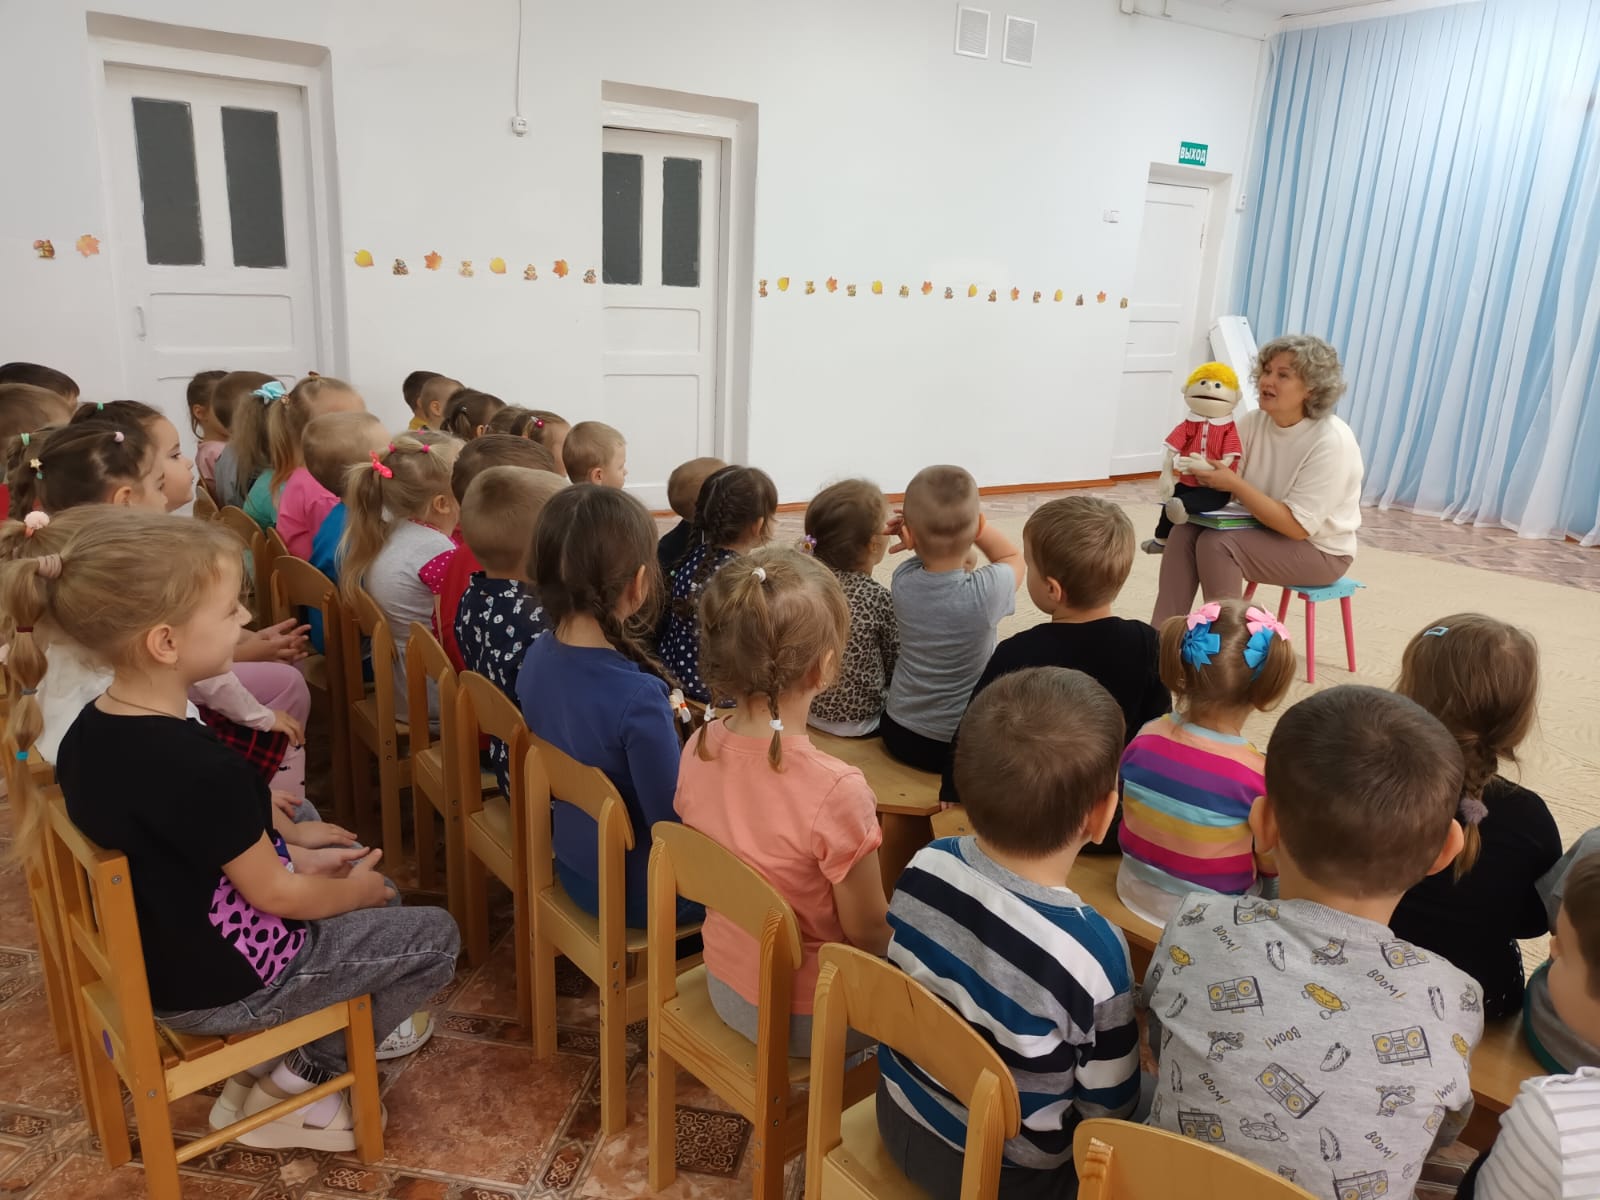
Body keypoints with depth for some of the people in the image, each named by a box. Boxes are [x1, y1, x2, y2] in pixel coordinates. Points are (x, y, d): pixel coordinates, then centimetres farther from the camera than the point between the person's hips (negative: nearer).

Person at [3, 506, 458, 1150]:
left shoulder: (88, 733, -7)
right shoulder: (201, 769, -34)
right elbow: (274, 894, -20)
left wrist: (299, 857, 8)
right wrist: (355, 891, -1)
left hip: (159, 958, 8)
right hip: (222, 984, -8)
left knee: (356, 874, 24)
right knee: (434, 935, 5)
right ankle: (295, 1078, 14)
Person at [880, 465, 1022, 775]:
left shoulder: (903, 581, -16)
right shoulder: (988, 590, -25)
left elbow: (945, 565, 6)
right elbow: (1014, 558, -1)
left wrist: (924, 531, -15)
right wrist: (962, 521, -15)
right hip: (963, 745, -4)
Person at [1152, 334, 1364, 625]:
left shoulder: (1331, 442, -24)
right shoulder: (1253, 422, -5)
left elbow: (1297, 526, -26)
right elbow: (1223, 483, -6)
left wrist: (1235, 485, -30)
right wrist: (1197, 472, -29)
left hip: (1319, 550, -6)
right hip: (1263, 528, 6)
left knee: (1216, 544, -27)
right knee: (1185, 533, -16)